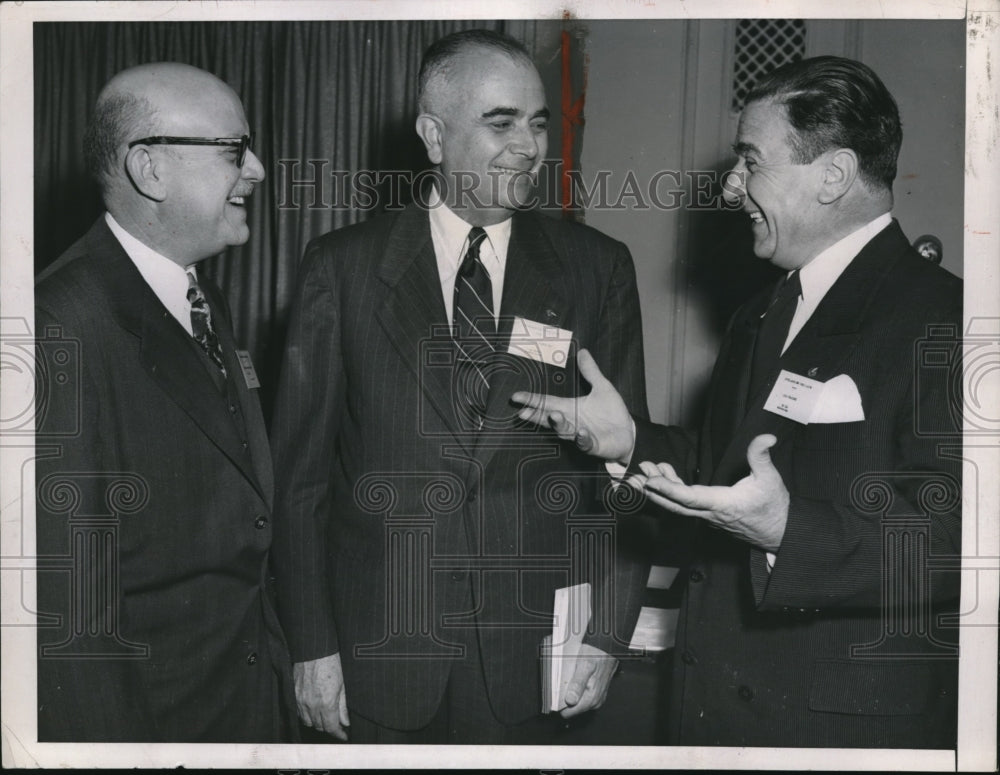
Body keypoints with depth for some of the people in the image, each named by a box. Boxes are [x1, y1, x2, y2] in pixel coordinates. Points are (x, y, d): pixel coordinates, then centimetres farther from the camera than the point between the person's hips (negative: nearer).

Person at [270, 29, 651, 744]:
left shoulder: (597, 268, 2)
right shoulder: (343, 269, -1)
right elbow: (300, 470, 0)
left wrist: (607, 632, -1)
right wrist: (312, 645, -3)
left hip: (531, 661, 1)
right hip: (381, 659, 0)